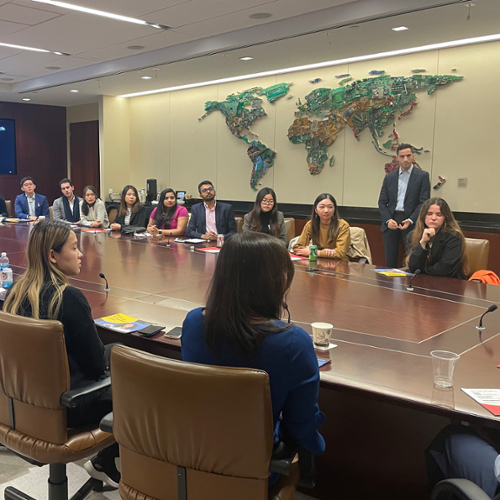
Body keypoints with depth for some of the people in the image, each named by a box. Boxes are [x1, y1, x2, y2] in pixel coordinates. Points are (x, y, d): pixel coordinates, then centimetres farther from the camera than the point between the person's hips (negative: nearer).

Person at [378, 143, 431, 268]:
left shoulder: (422, 176, 2)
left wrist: (410, 220, -16)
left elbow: (424, 202, -4)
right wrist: (388, 220, -7)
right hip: (391, 220, 3)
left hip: (411, 222, -3)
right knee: (390, 260, 6)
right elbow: (382, 202, 9)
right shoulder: (389, 177, 12)